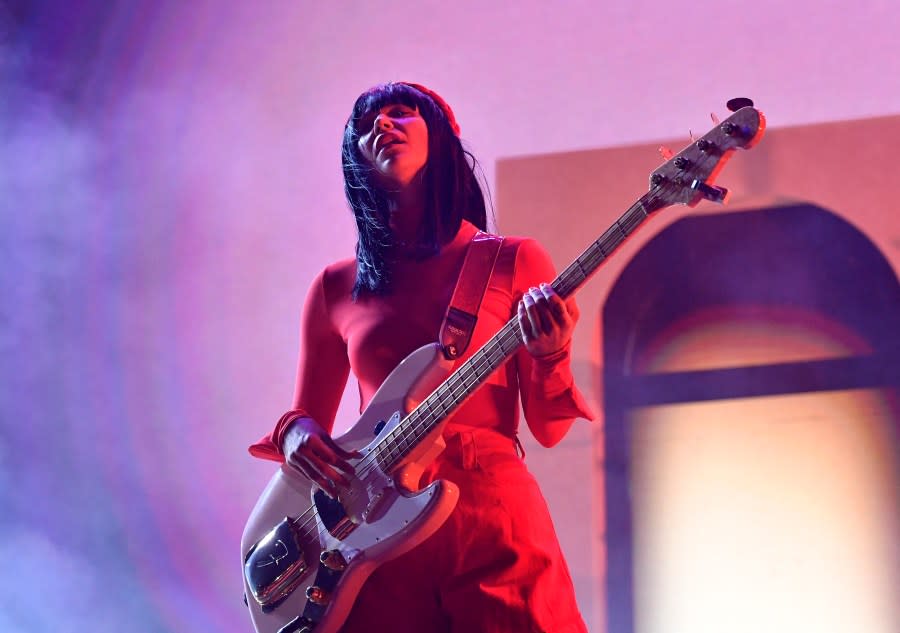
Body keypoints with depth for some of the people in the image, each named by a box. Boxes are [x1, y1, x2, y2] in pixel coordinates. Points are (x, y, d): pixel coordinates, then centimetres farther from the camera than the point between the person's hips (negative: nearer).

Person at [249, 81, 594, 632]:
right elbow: (305, 421, 18)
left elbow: (549, 429, 4)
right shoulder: (336, 289, 11)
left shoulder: (513, 262, 6)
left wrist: (550, 357, -15)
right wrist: (296, 432, -4)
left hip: (492, 510, -2)